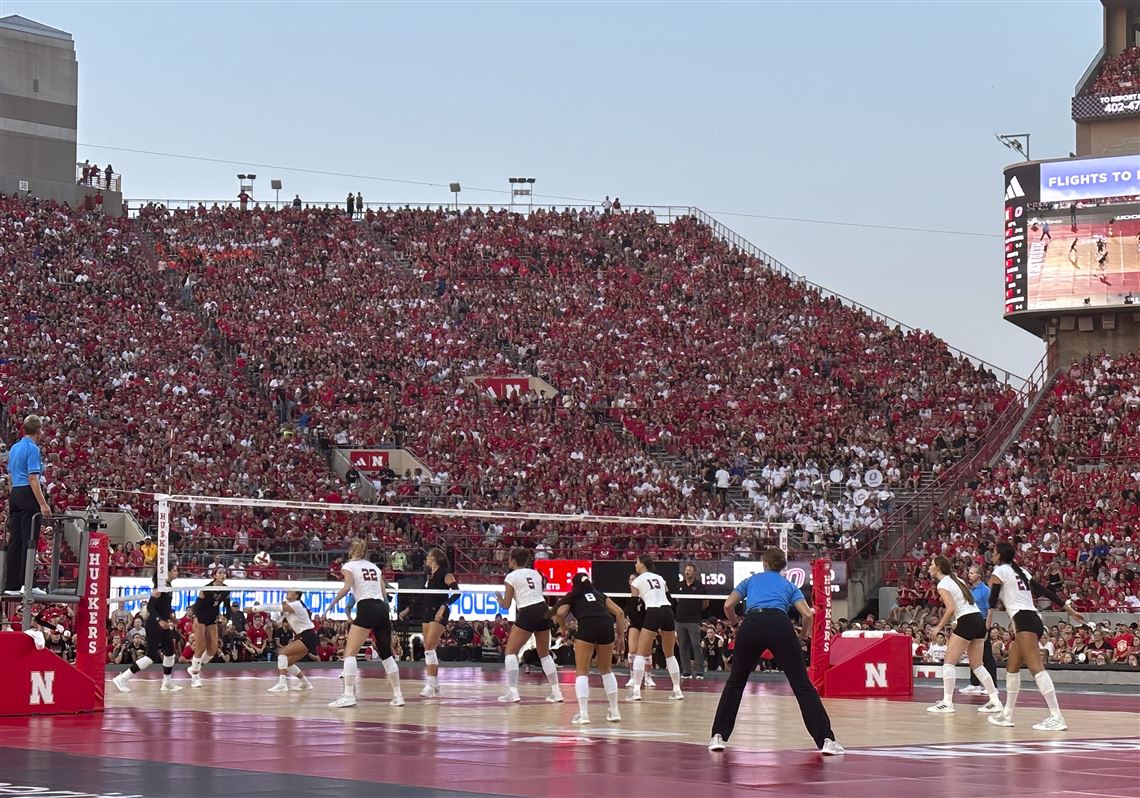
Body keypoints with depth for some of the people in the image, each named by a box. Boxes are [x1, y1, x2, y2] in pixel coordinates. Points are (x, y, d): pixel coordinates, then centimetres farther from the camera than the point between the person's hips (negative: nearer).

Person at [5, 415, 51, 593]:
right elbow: (33, 478, -19)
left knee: (14, 540, 8)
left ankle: (11, 584, 8)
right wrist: (43, 504, -21)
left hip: (14, 494, 8)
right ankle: (26, 583, -9)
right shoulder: (33, 449, -12)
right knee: (29, 541, -7)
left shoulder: (14, 448, 14)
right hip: (28, 494, -8)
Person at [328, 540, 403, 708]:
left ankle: (349, 695, -20)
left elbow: (347, 587, -11)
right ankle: (398, 695, 17)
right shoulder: (374, 567, 23)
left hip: (366, 608, -6)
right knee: (387, 655, 17)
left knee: (350, 652, -7)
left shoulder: (349, 566, 7)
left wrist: (332, 603, -7)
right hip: (382, 608, 6)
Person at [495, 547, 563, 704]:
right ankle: (556, 692, 14)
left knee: (511, 651, 3)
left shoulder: (512, 576, 0)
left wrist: (499, 598, 24)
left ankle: (513, 692, -9)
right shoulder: (535, 573, 16)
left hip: (527, 614, -6)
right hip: (543, 611, 6)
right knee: (544, 654, 18)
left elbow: (507, 605, 4)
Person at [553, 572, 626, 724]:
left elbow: (560, 613, 4)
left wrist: (564, 629, 19)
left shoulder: (572, 596, 25)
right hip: (607, 626, 3)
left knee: (582, 672, 5)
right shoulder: (599, 594, 34)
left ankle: (583, 713, -9)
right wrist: (620, 636, 22)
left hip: (587, 626, -3)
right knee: (606, 670, 22)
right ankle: (614, 711, 22)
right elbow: (619, 612, 22)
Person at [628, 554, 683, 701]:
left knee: (641, 653, 0)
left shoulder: (637, 581, 7)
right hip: (667, 611, 5)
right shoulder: (660, 578, 21)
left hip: (653, 613, -5)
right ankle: (677, 690, 16)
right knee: (670, 654, 16)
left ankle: (636, 690, -12)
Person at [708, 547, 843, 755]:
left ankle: (719, 736, 15)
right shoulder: (789, 585, 28)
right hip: (780, 625, -1)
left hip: (751, 624, 1)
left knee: (735, 682, 20)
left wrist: (737, 625, 34)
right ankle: (826, 740, -8)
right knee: (802, 686, 1)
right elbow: (807, 615, 12)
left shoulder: (751, 580, 30)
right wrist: (803, 634, 30)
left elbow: (728, 606, 17)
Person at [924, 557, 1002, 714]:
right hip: (979, 620, 8)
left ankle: (947, 702, -7)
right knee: (977, 665, 13)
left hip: (967, 622, -8)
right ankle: (995, 701, 10)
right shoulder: (956, 580, 20)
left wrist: (939, 627, -7)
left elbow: (951, 609, -16)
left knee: (949, 662, -3)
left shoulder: (943, 585, -6)